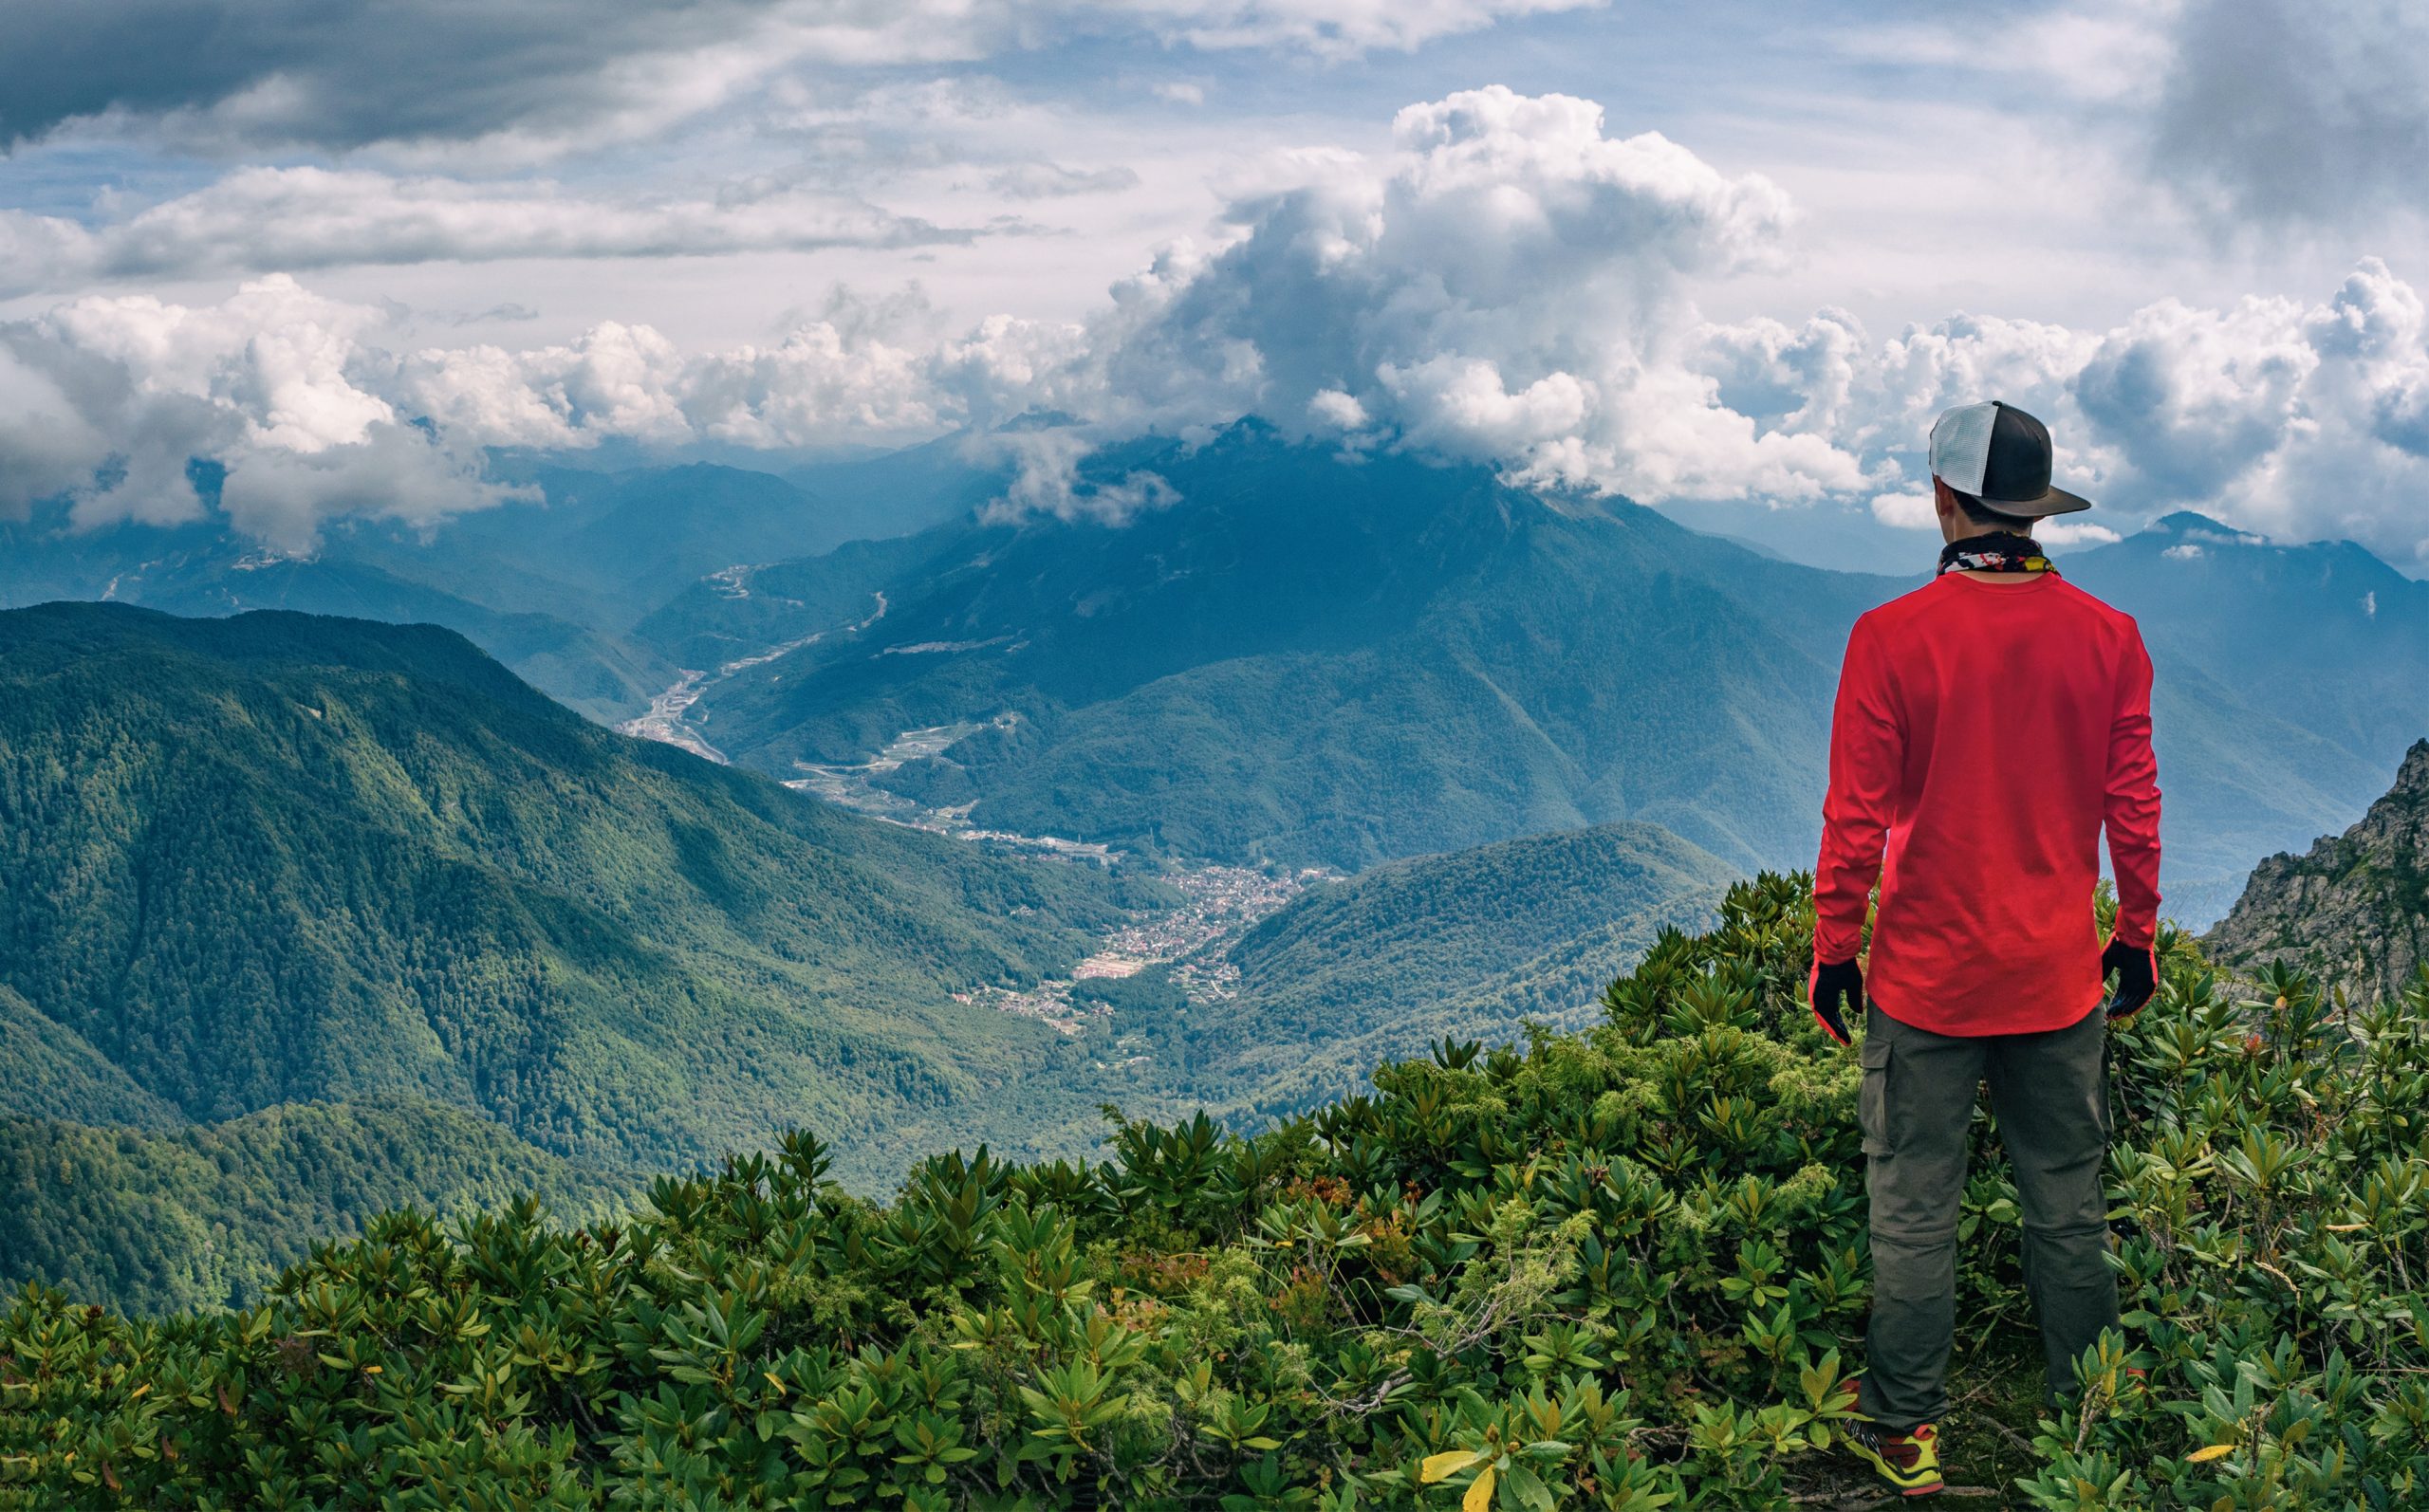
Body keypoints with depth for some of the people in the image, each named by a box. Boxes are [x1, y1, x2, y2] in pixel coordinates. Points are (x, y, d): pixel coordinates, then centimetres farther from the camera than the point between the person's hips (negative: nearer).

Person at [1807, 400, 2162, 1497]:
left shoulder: (1891, 637, -13)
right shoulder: (2108, 638, -4)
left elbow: (1856, 819, -9)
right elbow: (2134, 808, 3)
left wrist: (1834, 952, 1)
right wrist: (2137, 937, 16)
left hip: (1926, 977, -3)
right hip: (2061, 977, 3)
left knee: (1913, 1209, 7)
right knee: (2067, 1203, 14)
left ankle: (1905, 1431, 15)